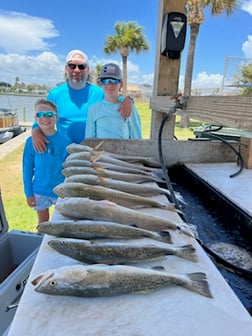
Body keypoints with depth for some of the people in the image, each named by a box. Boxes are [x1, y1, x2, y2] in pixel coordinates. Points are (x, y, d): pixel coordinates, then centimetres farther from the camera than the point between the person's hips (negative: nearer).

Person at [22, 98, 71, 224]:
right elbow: (27, 169, -1)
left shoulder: (65, 141, -11)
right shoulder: (31, 142, -7)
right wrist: (28, 193, -1)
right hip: (39, 190, 1)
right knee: (43, 222, 20)